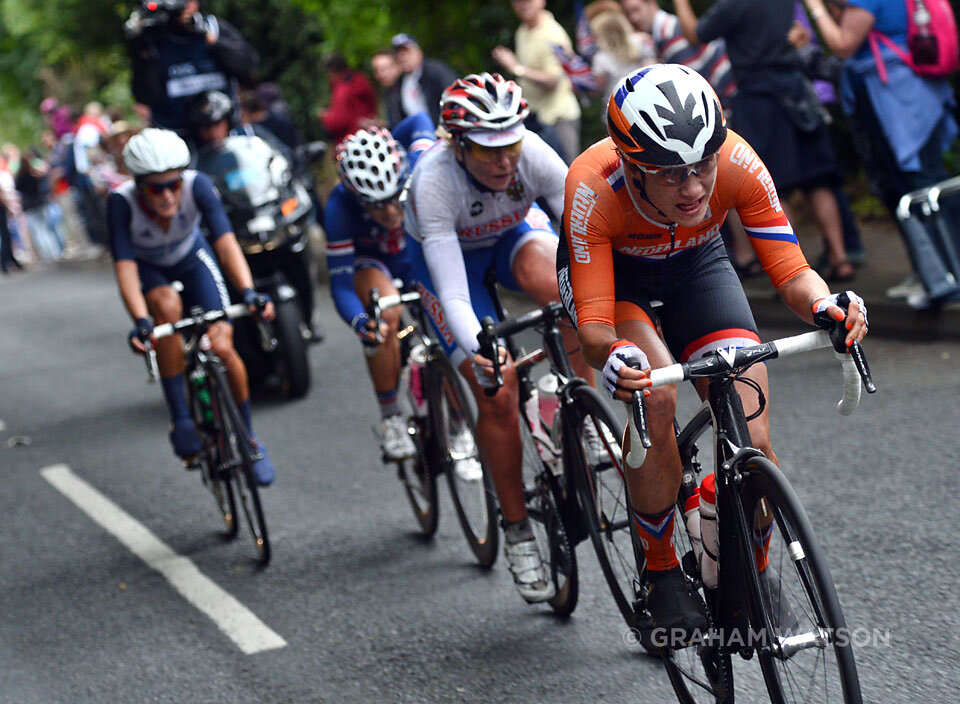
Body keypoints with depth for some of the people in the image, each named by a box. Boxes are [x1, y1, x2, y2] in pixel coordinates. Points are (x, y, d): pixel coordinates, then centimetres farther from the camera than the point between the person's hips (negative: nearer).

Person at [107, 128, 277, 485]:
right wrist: (140, 320, -54)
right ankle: (180, 419, -24)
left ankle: (248, 438, 9)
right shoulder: (122, 201, -34)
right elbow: (124, 265, -39)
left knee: (222, 347, -16)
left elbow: (226, 242, -39)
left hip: (191, 260, 1)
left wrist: (248, 292, -55)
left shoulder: (197, 186, -32)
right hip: (146, 269, -1)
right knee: (168, 305, -36)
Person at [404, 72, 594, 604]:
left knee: (555, 281, -35)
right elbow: (452, 294, -43)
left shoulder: (534, 156, -32)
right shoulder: (435, 182, -38)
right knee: (496, 392, -15)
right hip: (447, 254, -2)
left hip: (515, 231, 2)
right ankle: (518, 534, 0)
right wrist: (478, 350, -61)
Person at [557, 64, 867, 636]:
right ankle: (660, 572, -10)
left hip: (697, 267, 2)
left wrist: (823, 302, -49)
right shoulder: (593, 187, -38)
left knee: (753, 441, -15)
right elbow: (593, 324, -36)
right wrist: (612, 354, -59)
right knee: (656, 396, -31)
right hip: (612, 271, -2)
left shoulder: (738, 164, -33)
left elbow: (791, 272, -27)